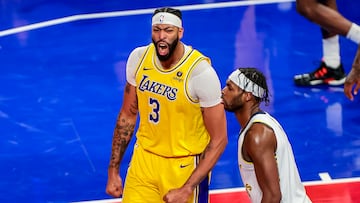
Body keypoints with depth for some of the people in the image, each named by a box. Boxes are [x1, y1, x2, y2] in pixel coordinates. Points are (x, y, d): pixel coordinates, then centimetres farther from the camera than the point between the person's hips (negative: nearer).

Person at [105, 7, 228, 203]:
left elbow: (219, 140, -17)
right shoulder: (138, 58, -6)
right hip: (144, 158, 4)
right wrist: (113, 170, 7)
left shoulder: (201, 72, -22)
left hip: (185, 166, -4)